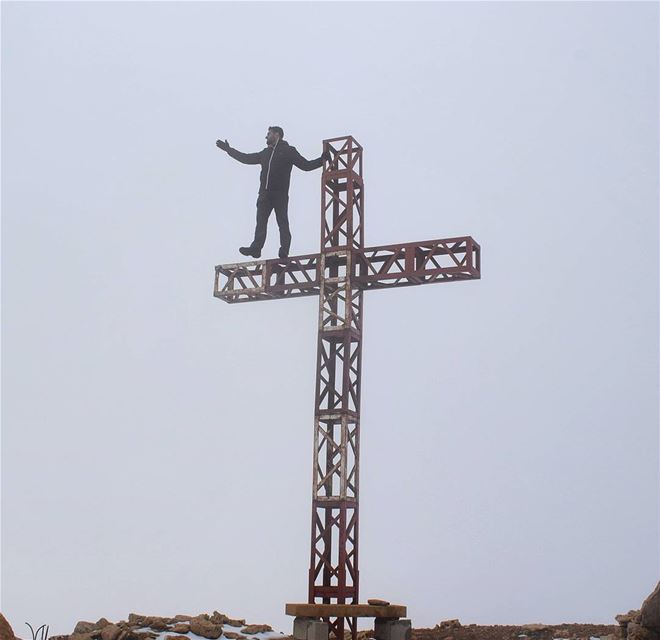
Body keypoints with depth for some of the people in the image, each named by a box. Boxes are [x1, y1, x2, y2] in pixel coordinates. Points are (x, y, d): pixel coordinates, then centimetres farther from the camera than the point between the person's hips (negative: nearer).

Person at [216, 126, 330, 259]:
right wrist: (229, 150, 34)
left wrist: (322, 159, -9)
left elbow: (306, 165, 4)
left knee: (282, 222, -7)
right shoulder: (265, 153, 24)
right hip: (265, 193, 5)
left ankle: (284, 251, -9)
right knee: (261, 222, -5)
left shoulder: (289, 151, 7)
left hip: (280, 194, -5)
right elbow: (246, 158, 32)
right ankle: (255, 248, -12)